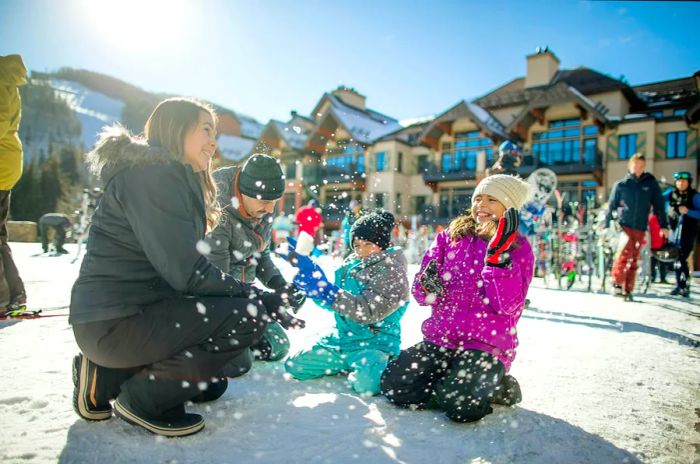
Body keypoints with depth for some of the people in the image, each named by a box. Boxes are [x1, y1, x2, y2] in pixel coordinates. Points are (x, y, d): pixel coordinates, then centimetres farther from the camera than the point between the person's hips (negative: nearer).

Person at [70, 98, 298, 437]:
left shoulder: (178, 179, 17)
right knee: (251, 315, -18)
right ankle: (143, 396, -6)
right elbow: (188, 273, -22)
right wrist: (260, 298, -13)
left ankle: (108, 376, 15)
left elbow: (187, 265, 10)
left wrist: (253, 294, 2)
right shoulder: (153, 173, -14)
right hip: (116, 322, -10)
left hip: (136, 310, 10)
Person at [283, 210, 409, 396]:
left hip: (374, 342, -7)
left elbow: (368, 311, -25)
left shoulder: (392, 272, -13)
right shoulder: (351, 264, 7)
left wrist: (325, 290, -30)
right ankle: (348, 365, 15)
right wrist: (306, 267, 0)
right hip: (342, 337, 7)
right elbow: (333, 301, 13)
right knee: (293, 366, 2)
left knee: (366, 384, -34)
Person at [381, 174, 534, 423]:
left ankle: (498, 386, 5)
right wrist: (430, 288, -22)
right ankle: (448, 386, 11)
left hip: (487, 344, -3)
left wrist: (498, 253, -23)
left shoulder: (518, 247, -1)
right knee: (393, 386, -13)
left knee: (457, 404, -26)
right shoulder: (450, 237, 6)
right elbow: (421, 294, 2)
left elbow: (508, 305, -15)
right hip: (440, 337, 4)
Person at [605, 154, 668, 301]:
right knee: (626, 251, -23)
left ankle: (627, 290, 13)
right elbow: (611, 206, 9)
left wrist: (663, 225, 2)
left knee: (633, 261, 5)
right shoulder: (621, 184, 5)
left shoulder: (651, 184, 8)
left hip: (640, 228, 2)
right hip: (623, 224, -2)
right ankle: (617, 283, -13)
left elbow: (659, 205, 9)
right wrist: (606, 226, 8)